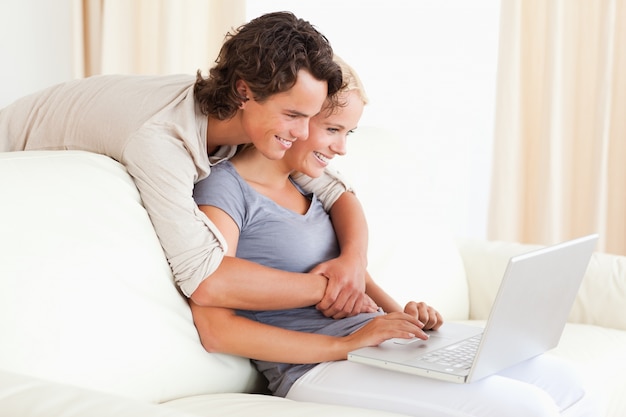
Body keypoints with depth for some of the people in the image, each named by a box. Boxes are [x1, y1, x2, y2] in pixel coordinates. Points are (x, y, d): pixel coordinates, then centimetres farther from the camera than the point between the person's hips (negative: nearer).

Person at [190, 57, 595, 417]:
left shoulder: (307, 183, 18)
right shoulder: (224, 191, -8)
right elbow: (216, 330, -18)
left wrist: (399, 314, 3)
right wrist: (346, 344, -20)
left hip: (373, 339, 9)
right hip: (314, 369, -9)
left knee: (561, 382, -3)